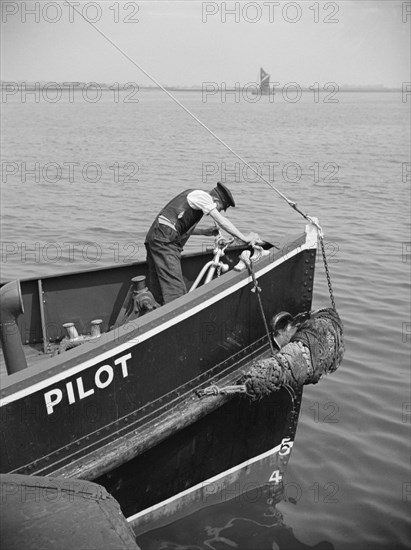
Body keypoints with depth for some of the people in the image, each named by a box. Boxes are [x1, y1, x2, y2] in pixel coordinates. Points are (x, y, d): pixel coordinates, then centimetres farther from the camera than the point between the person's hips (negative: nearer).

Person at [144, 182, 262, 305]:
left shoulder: (195, 196, 25)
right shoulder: (202, 195, -3)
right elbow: (221, 221, -8)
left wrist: (204, 232, 24)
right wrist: (245, 238, -4)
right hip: (165, 239, -10)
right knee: (175, 290, -16)